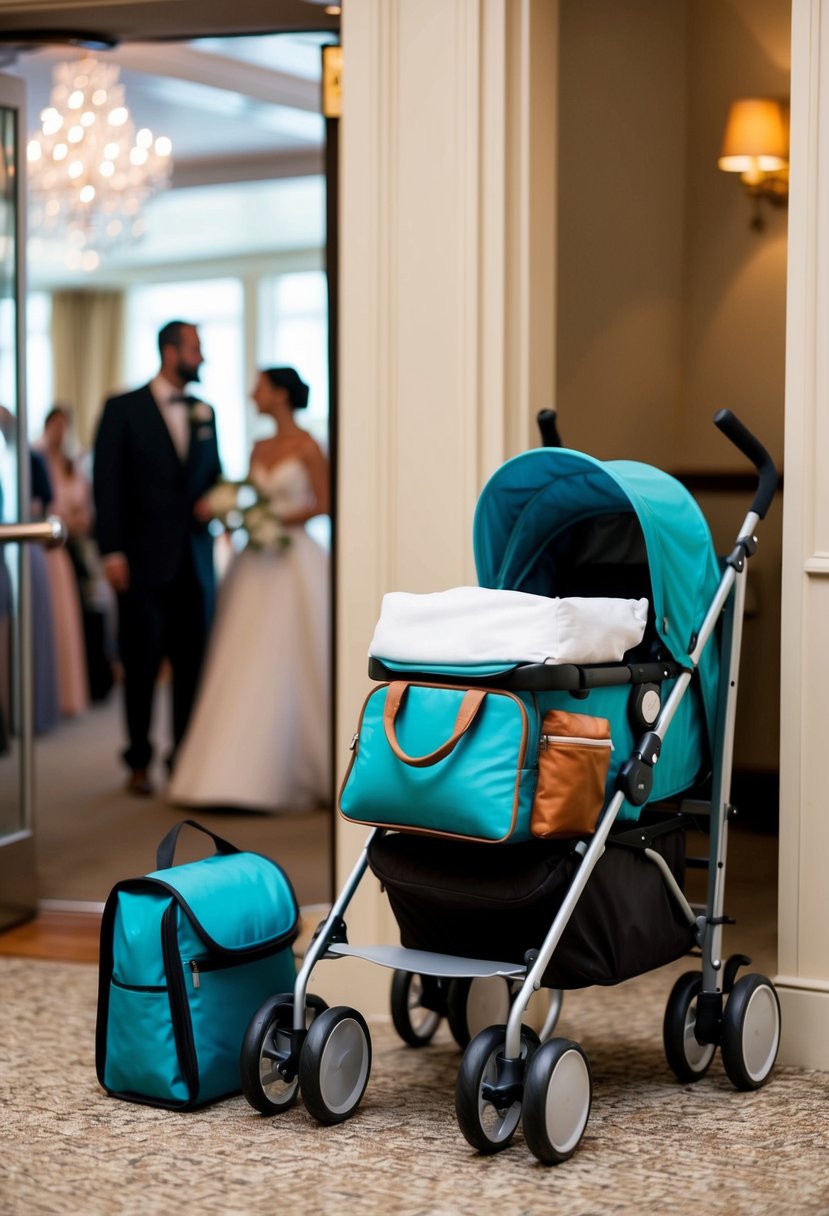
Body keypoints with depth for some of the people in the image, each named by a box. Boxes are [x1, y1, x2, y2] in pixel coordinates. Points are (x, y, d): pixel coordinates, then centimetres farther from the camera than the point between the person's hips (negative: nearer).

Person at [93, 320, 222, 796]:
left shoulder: (204, 413, 13)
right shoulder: (123, 409, -2)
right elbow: (107, 483, -5)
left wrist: (213, 499, -2)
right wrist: (112, 552, -11)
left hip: (194, 558, 4)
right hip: (144, 560, -4)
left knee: (194, 663, 4)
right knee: (142, 664, 2)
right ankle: (140, 762, 11)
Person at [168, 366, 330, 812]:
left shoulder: (307, 447, -5)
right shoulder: (259, 449, 14)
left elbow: (324, 503, -6)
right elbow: (252, 500, 16)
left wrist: (281, 520, -15)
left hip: (294, 564, -7)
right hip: (257, 566, 7)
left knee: (289, 668, -6)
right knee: (244, 669, 3)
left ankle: (299, 771, 4)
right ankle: (243, 771, 6)